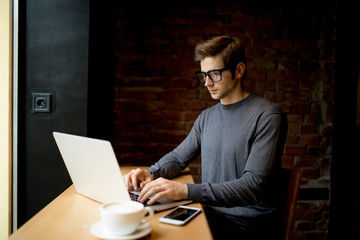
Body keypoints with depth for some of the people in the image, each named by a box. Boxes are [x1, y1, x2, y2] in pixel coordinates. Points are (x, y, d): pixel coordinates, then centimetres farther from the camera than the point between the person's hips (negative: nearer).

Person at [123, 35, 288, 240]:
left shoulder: (268, 116, -13)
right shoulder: (207, 117, 10)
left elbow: (253, 186, -22)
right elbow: (178, 157, 18)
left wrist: (187, 190, -31)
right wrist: (151, 174, -4)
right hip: (210, 215, 6)